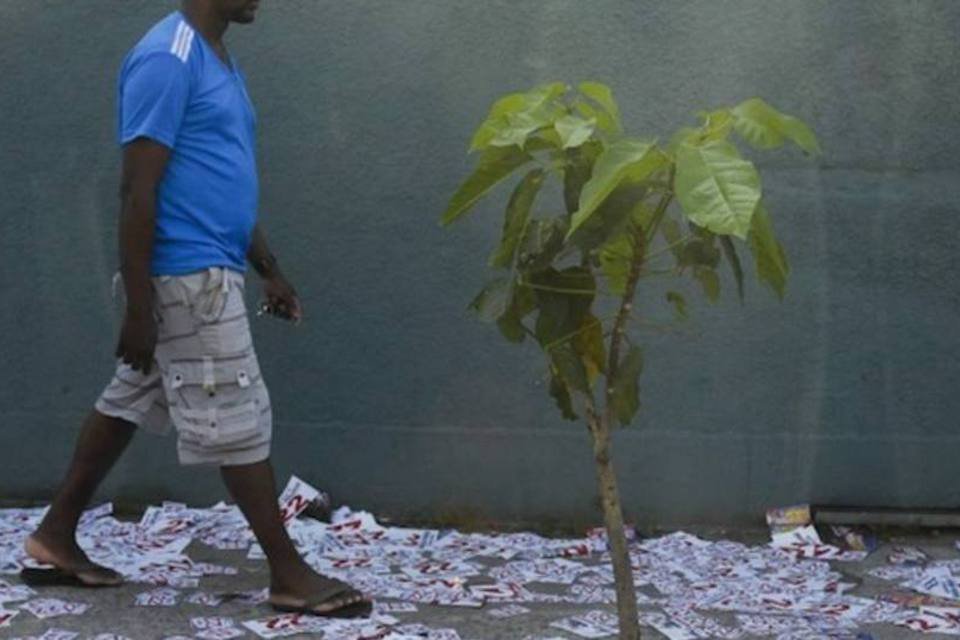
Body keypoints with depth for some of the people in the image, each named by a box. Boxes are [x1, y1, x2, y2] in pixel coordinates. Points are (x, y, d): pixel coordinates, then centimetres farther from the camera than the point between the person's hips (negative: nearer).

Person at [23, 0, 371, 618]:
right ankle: (291, 575, 3)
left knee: (128, 404, 15)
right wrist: (139, 308, -20)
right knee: (239, 420, -4)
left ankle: (56, 534, 25)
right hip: (187, 277, -10)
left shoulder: (220, 60, 14)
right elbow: (138, 190, -19)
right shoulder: (167, 59, -17)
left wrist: (270, 270, 21)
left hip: (206, 273, 10)